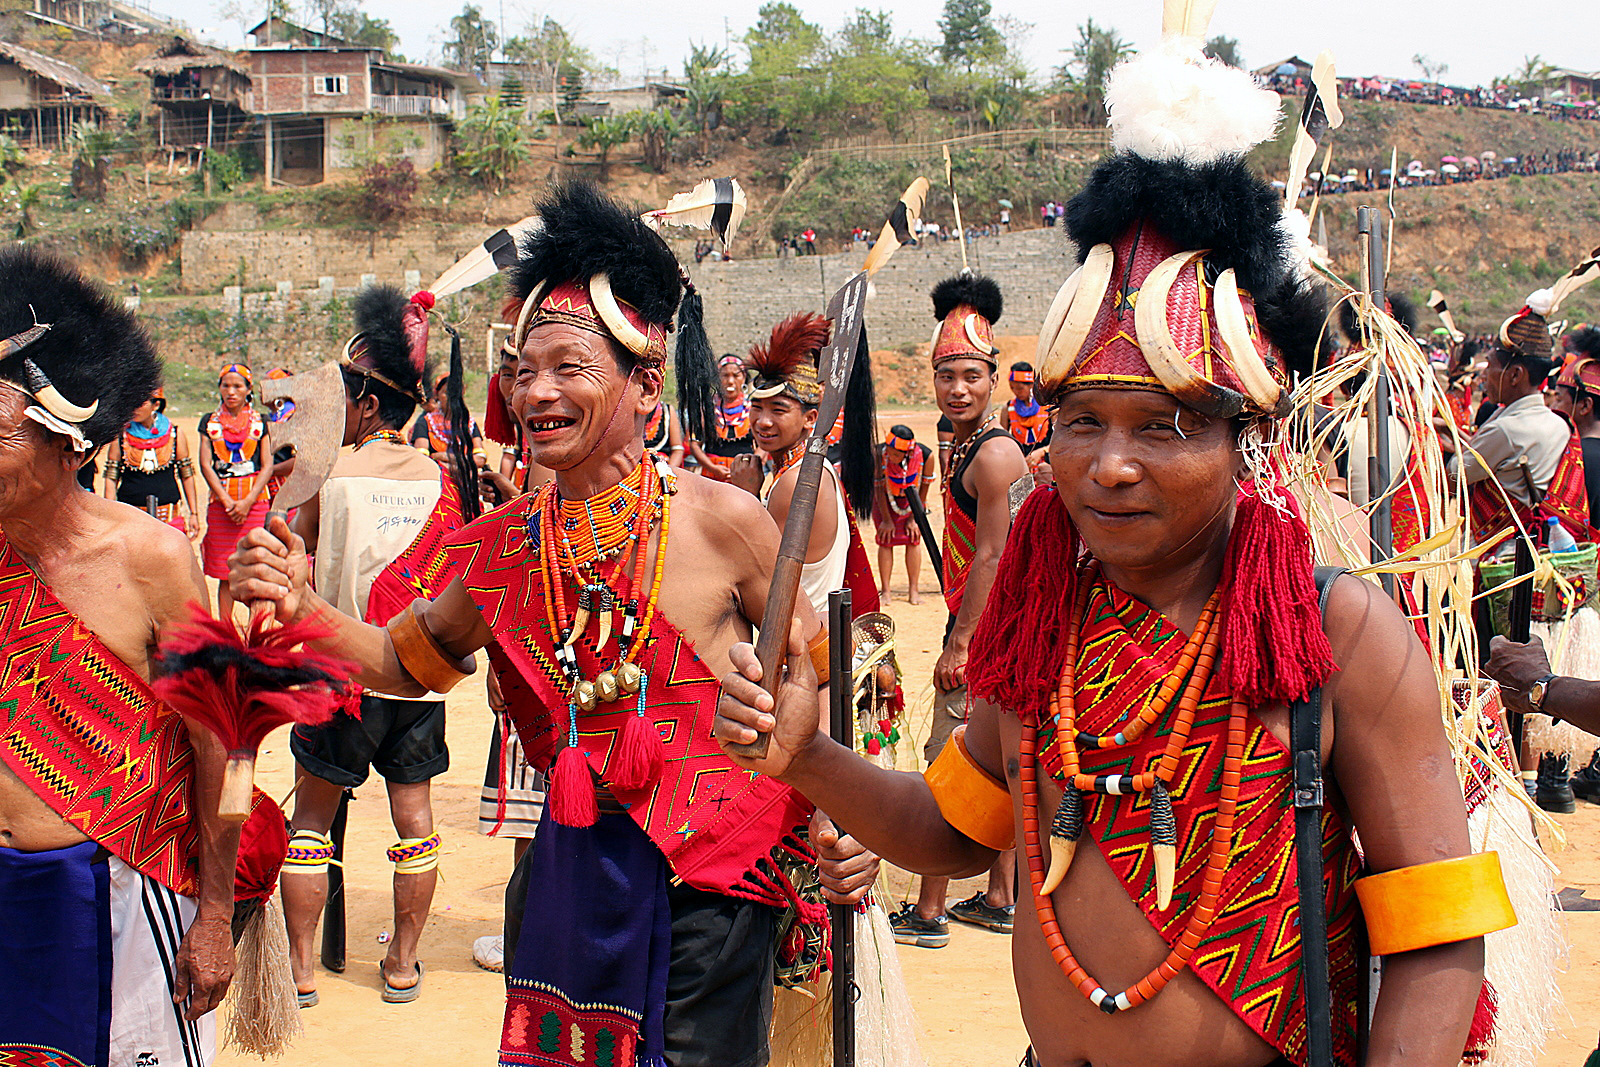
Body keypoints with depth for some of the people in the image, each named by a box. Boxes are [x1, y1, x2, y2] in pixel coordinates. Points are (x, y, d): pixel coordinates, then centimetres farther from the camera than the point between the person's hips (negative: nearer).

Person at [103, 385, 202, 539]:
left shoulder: (174, 434, 5)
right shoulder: (120, 436, 5)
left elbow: (187, 476, 10)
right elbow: (111, 479, 7)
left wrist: (194, 514, 8)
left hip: (168, 514, 0)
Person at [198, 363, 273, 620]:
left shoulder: (260, 422, 8)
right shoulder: (209, 422, 9)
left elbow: (268, 466, 2)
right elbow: (205, 465, 3)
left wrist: (247, 502, -9)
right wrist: (227, 501, -8)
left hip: (255, 502, -1)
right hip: (220, 503, 1)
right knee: (225, 574, 2)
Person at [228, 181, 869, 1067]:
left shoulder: (719, 521, -10)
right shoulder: (504, 545, 1)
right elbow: (409, 661, 16)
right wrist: (299, 608, -1)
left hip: (712, 884, -4)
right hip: (571, 872, 4)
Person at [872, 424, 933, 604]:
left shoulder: (925, 455, -31)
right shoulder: (879, 454, -34)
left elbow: (923, 488, -14)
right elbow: (879, 488, -19)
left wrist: (914, 518, -9)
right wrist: (886, 520, -12)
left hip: (911, 501, 1)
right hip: (885, 500, -1)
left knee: (913, 539, -5)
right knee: (885, 540, -6)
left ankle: (914, 590, 3)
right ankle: (885, 591, 1)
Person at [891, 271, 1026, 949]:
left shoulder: (995, 454, -17)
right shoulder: (964, 446, 13)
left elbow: (991, 557, -21)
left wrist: (960, 644, -22)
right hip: (991, 628, 10)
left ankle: (929, 912, 1)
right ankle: (1000, 898, 26)